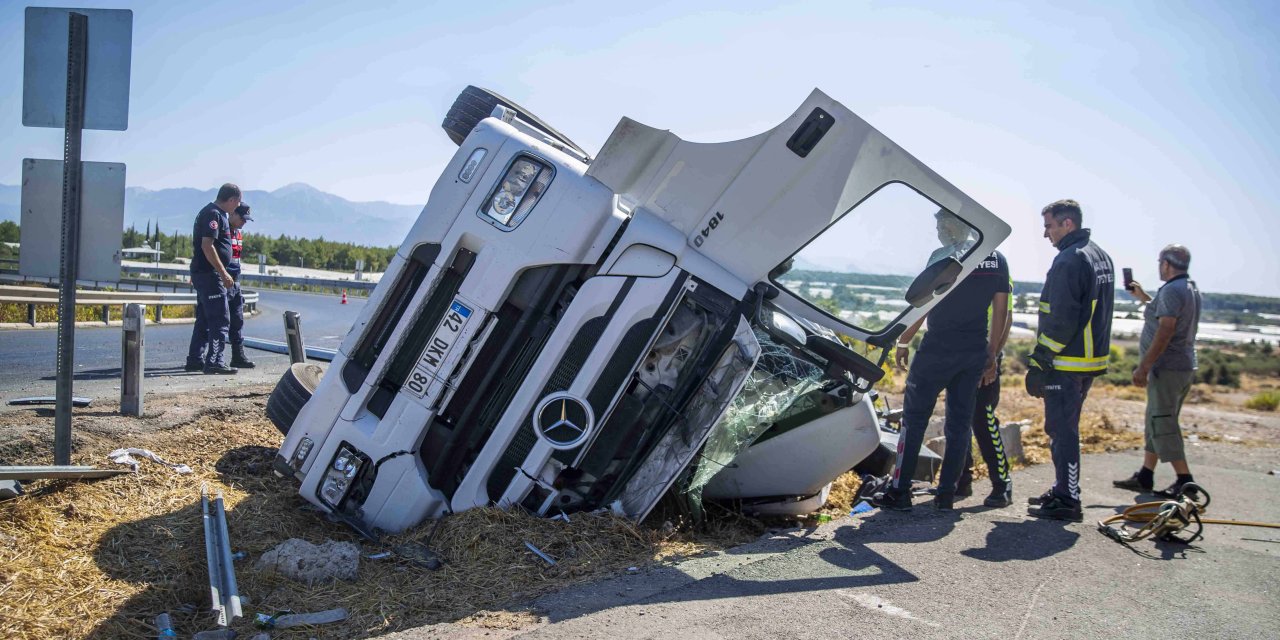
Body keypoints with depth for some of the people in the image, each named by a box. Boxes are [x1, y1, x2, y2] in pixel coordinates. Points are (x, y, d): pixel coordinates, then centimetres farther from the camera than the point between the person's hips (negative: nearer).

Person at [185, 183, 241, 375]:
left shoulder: (218, 214, 18)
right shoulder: (213, 214, -13)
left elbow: (197, 244, 26)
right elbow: (207, 245, -22)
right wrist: (224, 273, -22)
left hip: (202, 273, 11)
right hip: (209, 273, -11)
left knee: (204, 319, 15)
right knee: (221, 320, -10)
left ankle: (195, 360, 20)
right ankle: (214, 362, -11)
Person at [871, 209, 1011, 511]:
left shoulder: (943, 257, -10)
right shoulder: (997, 260, 9)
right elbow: (1001, 311, 10)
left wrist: (903, 341, -2)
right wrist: (992, 353, 15)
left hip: (938, 349, -6)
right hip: (975, 352, 6)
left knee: (914, 418, 1)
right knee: (960, 421, 11)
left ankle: (899, 492, 1)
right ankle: (946, 493, 14)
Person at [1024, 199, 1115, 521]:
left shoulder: (1069, 260, -16)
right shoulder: (1101, 256, 17)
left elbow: (1060, 320, -21)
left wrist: (1039, 361, -18)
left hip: (1066, 364, -10)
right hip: (1093, 359, 10)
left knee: (1061, 430, -4)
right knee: (1065, 428, 18)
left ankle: (1067, 501, 0)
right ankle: (1064, 490, 27)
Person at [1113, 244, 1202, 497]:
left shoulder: (1171, 290, -16)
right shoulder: (1191, 289, 16)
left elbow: (1165, 331, -23)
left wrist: (1143, 367, -23)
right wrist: (1144, 298, 35)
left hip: (1167, 367, -10)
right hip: (1185, 366, 10)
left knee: (1161, 422, -8)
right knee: (1157, 421, 14)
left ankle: (1185, 480, -8)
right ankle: (1145, 476, 19)